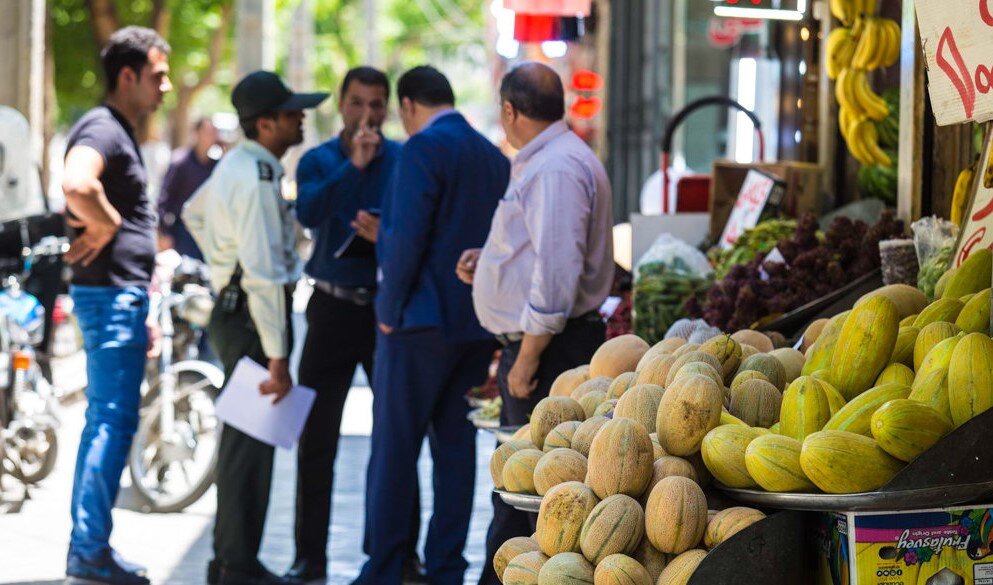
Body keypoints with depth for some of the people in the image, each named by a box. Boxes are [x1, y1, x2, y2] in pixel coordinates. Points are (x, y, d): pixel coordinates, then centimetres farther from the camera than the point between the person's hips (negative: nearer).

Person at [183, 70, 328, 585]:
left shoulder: (235, 165, 12)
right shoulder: (257, 179, -20)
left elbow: (194, 212, 32)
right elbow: (263, 272, -24)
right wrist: (277, 356, -24)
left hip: (231, 308, 11)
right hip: (251, 316, -11)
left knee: (242, 439, 16)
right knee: (252, 442, -7)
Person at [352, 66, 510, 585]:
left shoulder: (424, 149, -11)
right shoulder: (494, 158, 12)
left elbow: (408, 237, -18)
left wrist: (390, 309, -10)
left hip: (421, 321, -7)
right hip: (477, 327, 7)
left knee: (393, 450, -1)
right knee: (456, 445, 10)